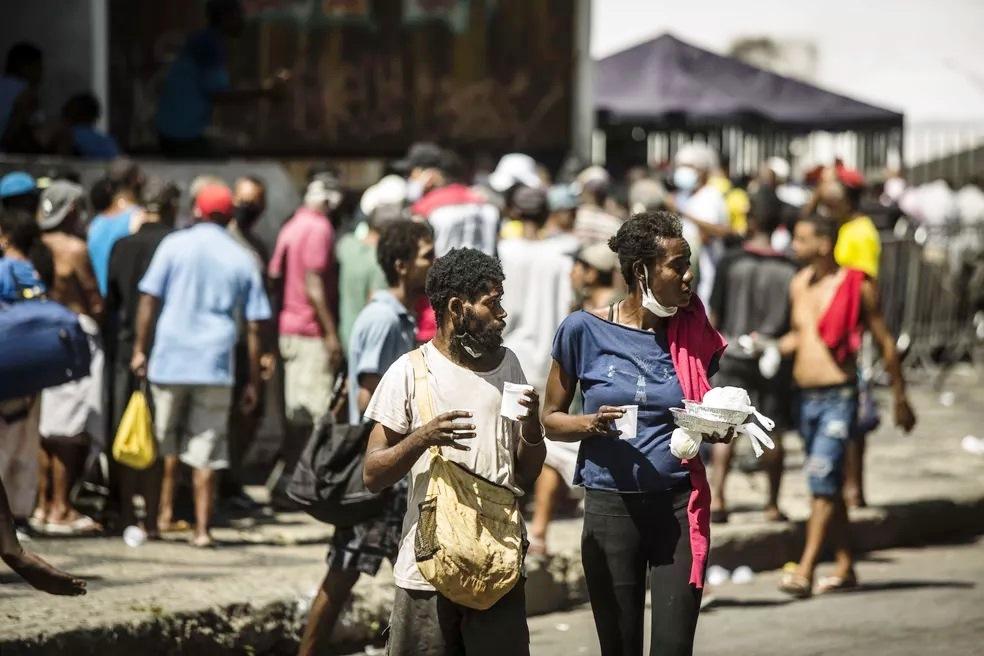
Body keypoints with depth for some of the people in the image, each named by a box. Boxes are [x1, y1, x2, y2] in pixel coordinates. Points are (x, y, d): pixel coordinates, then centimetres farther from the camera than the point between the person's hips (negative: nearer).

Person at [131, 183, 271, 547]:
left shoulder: (175, 245, 2)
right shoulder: (242, 259, 8)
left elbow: (149, 300, -4)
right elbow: (254, 327, 7)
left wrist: (140, 348, 4)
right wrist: (253, 382, 11)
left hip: (171, 357, -1)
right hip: (216, 364, 1)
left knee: (165, 440, 14)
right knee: (206, 448, 3)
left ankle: (165, 512, 9)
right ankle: (202, 528, -1)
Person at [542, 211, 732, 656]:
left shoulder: (693, 333, 4)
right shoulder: (585, 330, -4)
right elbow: (551, 419, 4)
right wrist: (591, 424, -16)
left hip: (679, 506, 1)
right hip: (611, 505, -1)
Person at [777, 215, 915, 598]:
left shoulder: (856, 287, -8)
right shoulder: (799, 286, 9)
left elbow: (885, 342, -1)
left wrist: (900, 400, 2)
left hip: (838, 397, -7)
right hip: (805, 397, 7)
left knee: (822, 480, -14)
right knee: (828, 485, 11)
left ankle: (805, 572, -18)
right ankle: (845, 568, 20)